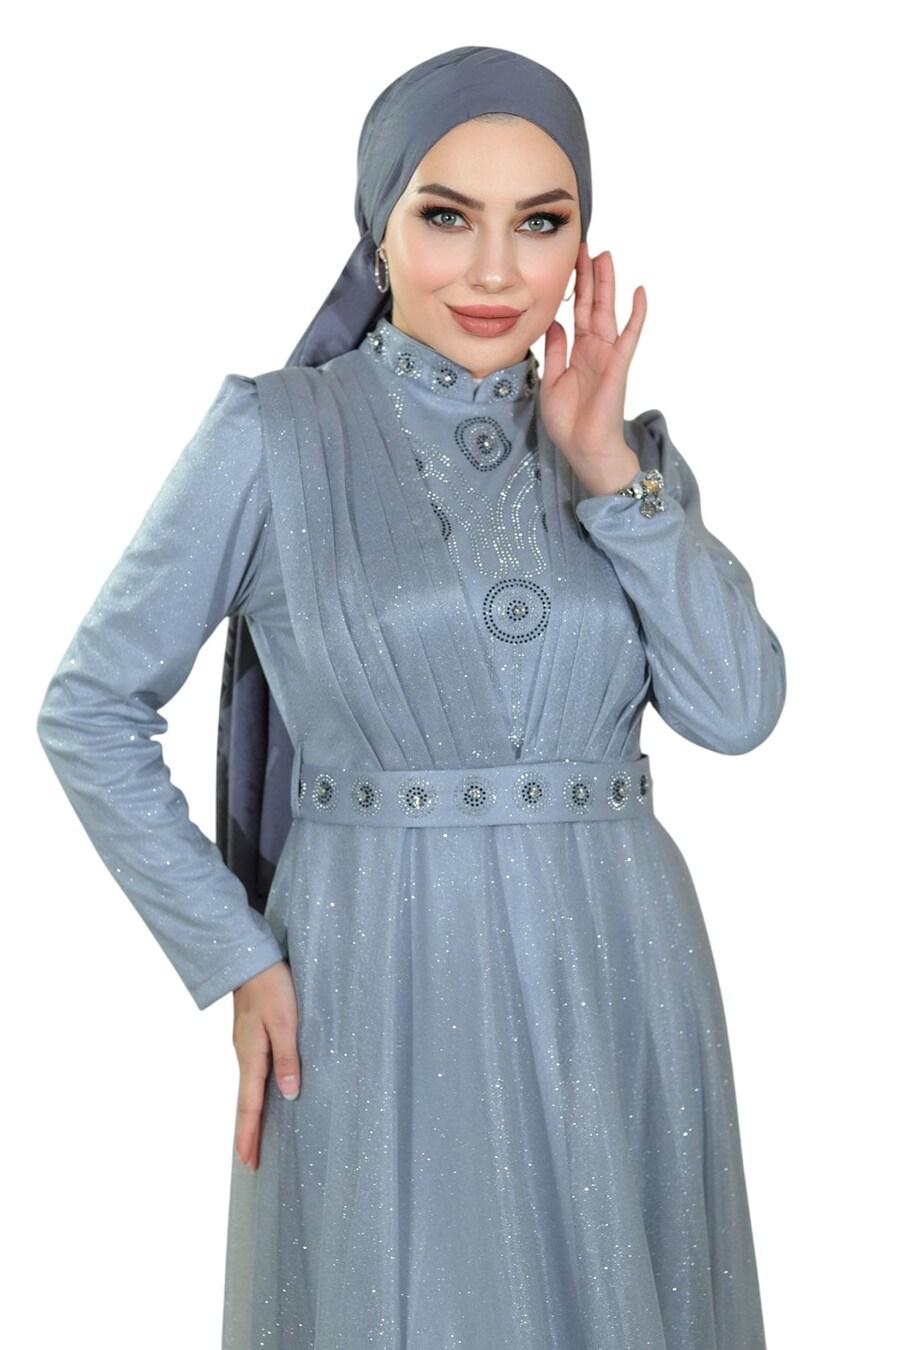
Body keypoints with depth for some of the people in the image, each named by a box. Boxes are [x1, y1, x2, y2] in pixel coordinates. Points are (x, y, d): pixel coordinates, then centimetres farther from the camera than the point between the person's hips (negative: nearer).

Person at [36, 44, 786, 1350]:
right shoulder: (273, 434, -5)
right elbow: (90, 711, -2)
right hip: (382, 990, -3)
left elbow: (737, 708, -4)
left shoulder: (625, 444, 7)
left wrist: (610, 471, -11)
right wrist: (233, 957, -8)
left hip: (615, 984, 4)